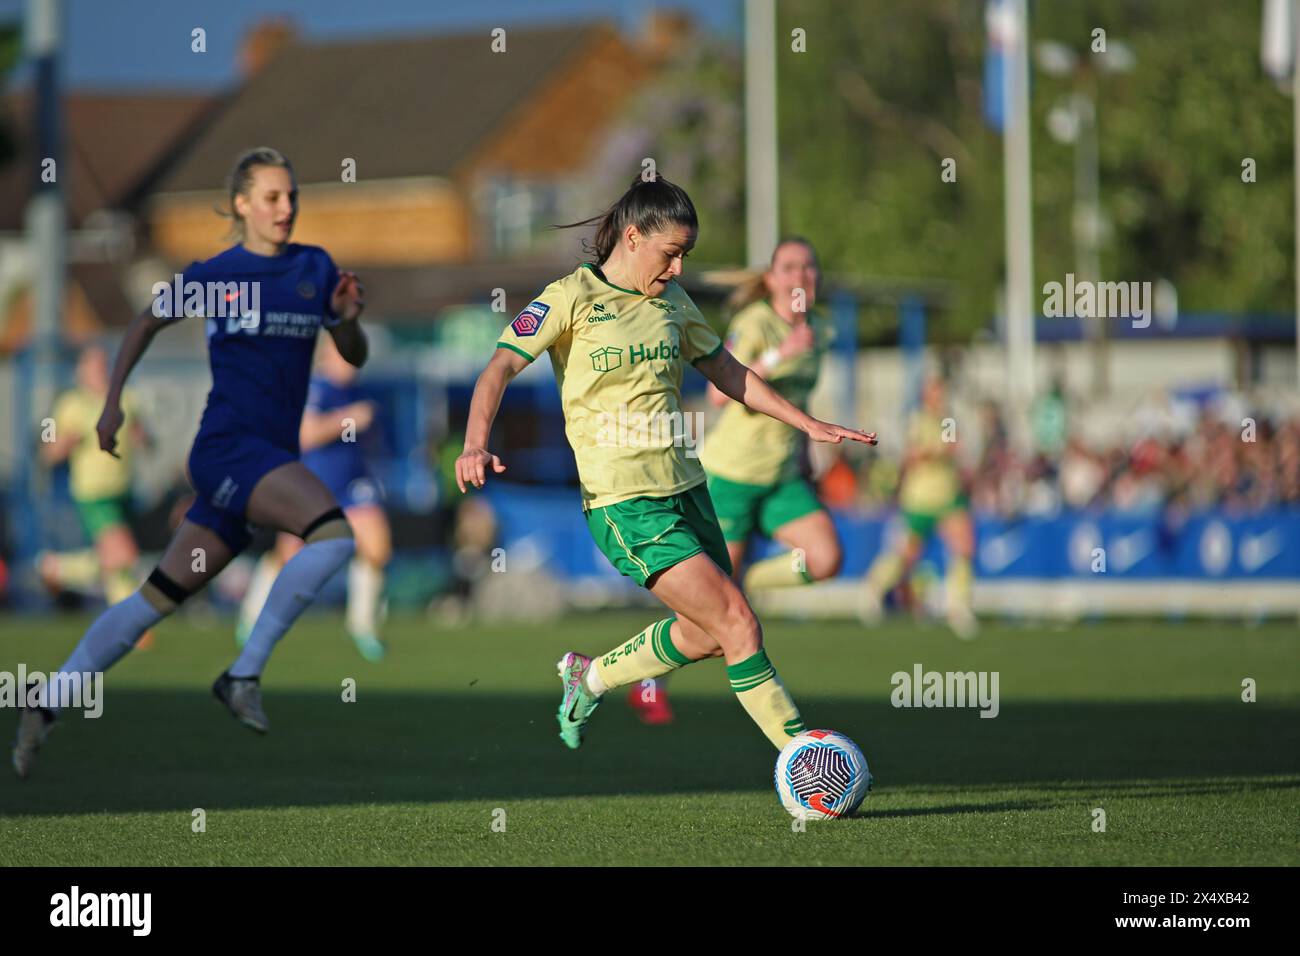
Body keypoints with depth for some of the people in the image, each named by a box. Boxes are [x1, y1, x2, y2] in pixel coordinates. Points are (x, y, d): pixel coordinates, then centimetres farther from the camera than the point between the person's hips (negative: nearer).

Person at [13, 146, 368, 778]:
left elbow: (355, 357, 17)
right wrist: (112, 401, 11)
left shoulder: (315, 268, 11)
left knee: (160, 596, 7)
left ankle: (49, 704, 15)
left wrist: (349, 318, -5)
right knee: (334, 533, -27)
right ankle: (244, 674, -20)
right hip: (228, 444, -5)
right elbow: (147, 323, 16)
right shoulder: (212, 275, 0)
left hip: (273, 456, 5)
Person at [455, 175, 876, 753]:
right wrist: (475, 446, -32)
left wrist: (810, 425, 21)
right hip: (623, 502, -8)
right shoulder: (572, 298, -8)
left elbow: (727, 373, 24)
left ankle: (589, 677, 34)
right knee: (737, 622, -14)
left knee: (707, 633, 12)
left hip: (684, 488, 8)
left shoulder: (671, 301, 12)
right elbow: (500, 367, -15)